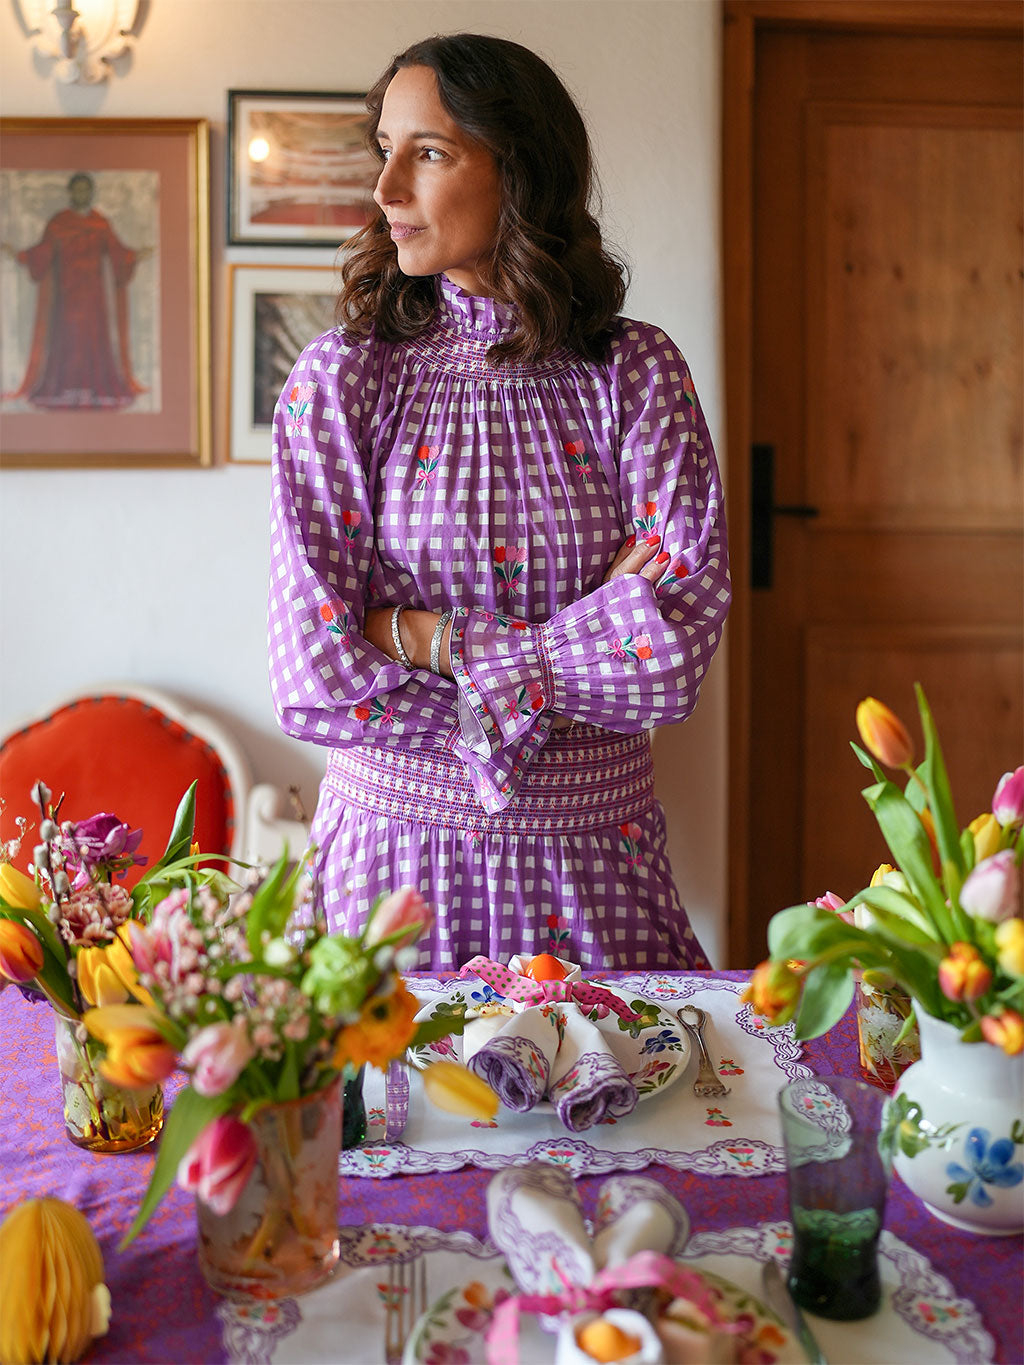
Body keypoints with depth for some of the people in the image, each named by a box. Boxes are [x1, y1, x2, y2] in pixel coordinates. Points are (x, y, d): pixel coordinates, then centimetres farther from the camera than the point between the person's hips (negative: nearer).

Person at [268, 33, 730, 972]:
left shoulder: (636, 372, -3)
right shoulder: (340, 379, -5)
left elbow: (681, 643, -14)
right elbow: (318, 679, -13)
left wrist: (423, 636, -13)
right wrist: (584, 646, -13)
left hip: (593, 859, 1)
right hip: (395, 850, 0)